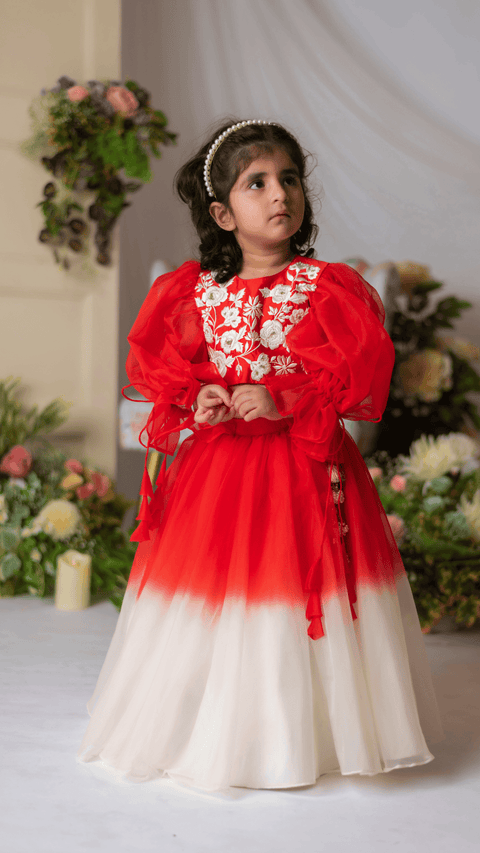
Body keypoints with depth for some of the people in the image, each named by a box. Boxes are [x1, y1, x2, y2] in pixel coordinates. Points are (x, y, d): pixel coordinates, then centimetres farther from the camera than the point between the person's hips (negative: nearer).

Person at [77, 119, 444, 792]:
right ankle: (206, 736, 25)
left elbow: (363, 376, -10)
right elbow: (157, 368, 10)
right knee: (210, 592, 7)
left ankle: (301, 739, 21)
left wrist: (282, 401, -20)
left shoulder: (329, 286, -4)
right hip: (214, 467, 3)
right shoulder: (193, 291, 4)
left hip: (307, 471, -2)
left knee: (293, 599, 1)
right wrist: (195, 399, -10)